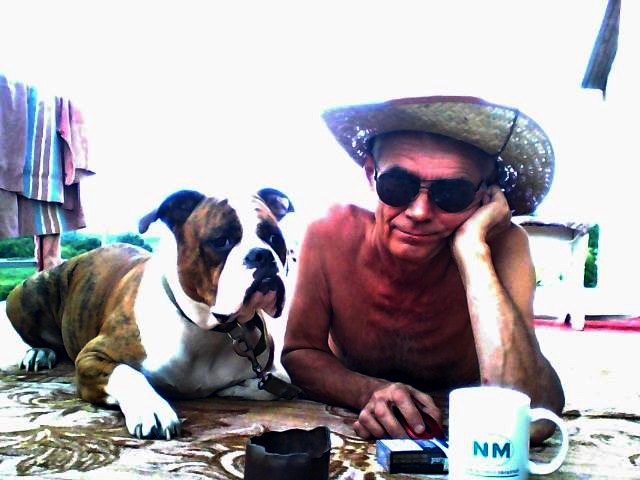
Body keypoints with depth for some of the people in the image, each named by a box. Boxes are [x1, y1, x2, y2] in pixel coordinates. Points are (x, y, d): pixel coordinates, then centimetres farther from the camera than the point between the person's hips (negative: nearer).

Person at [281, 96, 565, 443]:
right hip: (357, 435, 1)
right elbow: (300, 352, -8)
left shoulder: (503, 246, -23)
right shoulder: (331, 233, -19)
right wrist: (371, 392, -28)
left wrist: (472, 250, -36)